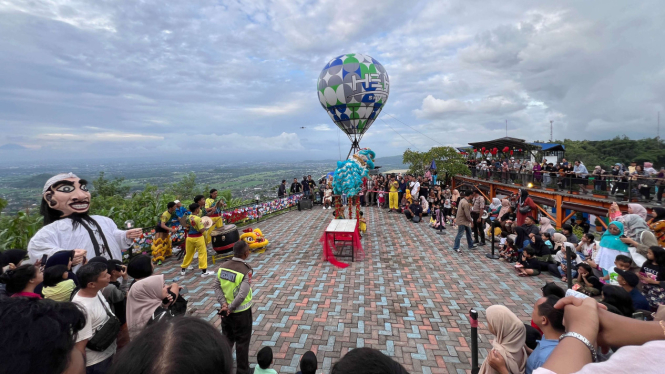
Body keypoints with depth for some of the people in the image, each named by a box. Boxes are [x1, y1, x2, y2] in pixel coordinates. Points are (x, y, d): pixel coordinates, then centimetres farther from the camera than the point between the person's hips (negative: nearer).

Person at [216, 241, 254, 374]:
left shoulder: (223, 266, -5)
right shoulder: (246, 270, -23)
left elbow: (217, 287, -4)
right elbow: (242, 294, -28)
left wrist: (223, 303, -9)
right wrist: (231, 308, -17)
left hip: (225, 310, 6)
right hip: (241, 312, -6)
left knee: (227, 339, 24)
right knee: (242, 342, 13)